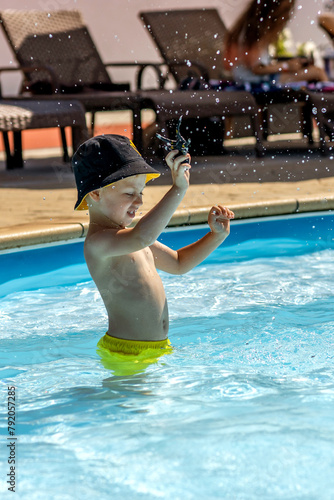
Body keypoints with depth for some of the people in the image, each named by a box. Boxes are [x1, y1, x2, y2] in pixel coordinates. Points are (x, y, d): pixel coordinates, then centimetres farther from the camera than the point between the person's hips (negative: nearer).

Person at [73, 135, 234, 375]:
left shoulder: (125, 236, 16)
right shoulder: (97, 241, -18)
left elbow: (178, 262, 27)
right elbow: (143, 237, -38)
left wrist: (217, 236, 13)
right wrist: (178, 188, -37)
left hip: (158, 348, 9)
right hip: (127, 356, -9)